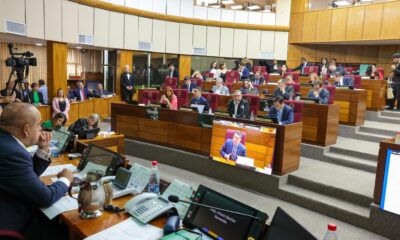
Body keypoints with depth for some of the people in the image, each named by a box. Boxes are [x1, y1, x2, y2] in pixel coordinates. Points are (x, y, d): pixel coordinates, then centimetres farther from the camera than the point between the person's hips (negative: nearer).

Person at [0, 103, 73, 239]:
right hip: (13, 227, -9)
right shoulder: (12, 153, -30)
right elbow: (45, 198, -23)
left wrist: (43, 149, 2)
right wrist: (65, 180, -5)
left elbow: (29, 175, 12)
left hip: (13, 214, 9)